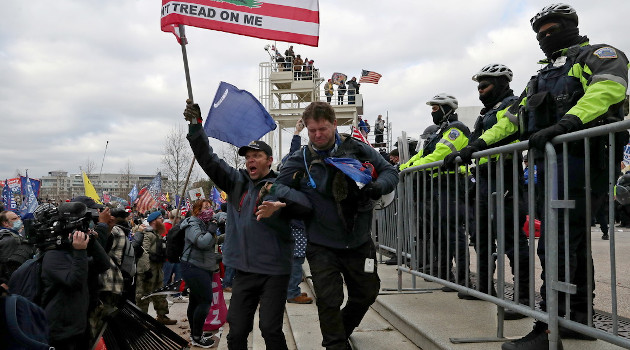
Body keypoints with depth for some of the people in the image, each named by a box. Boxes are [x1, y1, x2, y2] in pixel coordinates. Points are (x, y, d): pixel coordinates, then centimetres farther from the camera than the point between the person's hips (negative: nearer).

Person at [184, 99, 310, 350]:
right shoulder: (237, 182, 10)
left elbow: (306, 205, -18)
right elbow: (208, 160, 6)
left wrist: (273, 190, -25)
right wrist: (195, 125, -3)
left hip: (274, 272, -4)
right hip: (243, 272, 4)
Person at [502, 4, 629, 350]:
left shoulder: (597, 55, 5)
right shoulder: (544, 75, 30)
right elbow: (514, 118, 24)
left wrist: (567, 121, -33)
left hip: (577, 159, -9)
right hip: (552, 163, 9)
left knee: (557, 244, -14)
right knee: (574, 243, 12)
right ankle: (579, 319, 20)